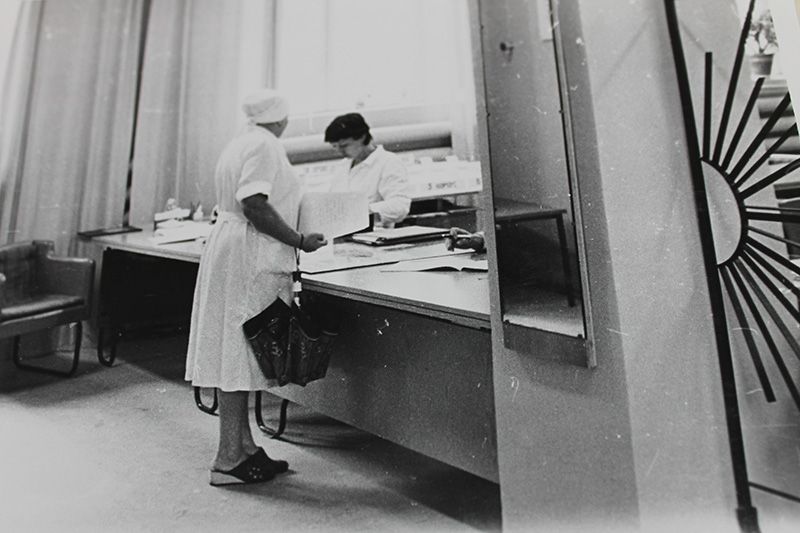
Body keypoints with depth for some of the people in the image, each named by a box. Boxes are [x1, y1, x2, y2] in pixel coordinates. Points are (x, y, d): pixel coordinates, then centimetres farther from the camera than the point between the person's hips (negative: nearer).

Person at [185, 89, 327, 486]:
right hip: (248, 260, -10)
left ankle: (245, 449, 20)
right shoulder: (265, 144, -8)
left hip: (230, 251, 10)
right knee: (238, 356, -6)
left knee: (236, 357, 10)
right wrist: (299, 241, -14)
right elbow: (254, 204, -20)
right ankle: (229, 462, 3)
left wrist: (293, 238, 23)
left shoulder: (238, 144, 22)